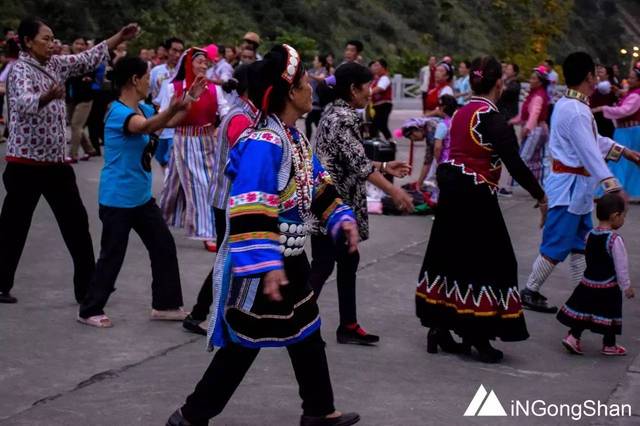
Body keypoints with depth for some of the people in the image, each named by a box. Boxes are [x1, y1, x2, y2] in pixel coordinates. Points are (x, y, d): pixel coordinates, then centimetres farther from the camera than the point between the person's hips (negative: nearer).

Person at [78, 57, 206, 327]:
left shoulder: (142, 109, 7)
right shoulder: (119, 112, -22)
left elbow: (168, 123, 24)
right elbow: (146, 126, -43)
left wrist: (189, 99, 11)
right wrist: (173, 109, -60)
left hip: (142, 198, 9)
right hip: (117, 200, -9)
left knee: (164, 246, 12)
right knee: (112, 256, -1)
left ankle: (165, 304, 23)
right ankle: (90, 311, 14)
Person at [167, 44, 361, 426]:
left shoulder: (295, 137, 7)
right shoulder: (264, 144, -25)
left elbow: (318, 186, 20)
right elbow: (250, 212, -31)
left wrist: (341, 219, 8)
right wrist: (266, 265, -34)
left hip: (290, 257, 10)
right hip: (260, 265, -10)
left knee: (307, 333, 19)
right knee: (243, 343, 0)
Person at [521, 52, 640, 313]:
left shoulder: (569, 105, 11)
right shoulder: (575, 111, -22)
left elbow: (593, 140, 20)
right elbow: (590, 151, -30)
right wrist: (612, 185, -35)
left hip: (576, 186, 10)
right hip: (570, 185, -10)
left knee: (580, 242, 15)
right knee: (557, 245, -3)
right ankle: (530, 292, 6)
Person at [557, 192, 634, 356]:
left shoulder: (590, 235, 2)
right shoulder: (615, 240, -20)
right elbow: (621, 266, -15)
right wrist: (627, 287, -5)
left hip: (588, 282, 6)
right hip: (608, 286, -6)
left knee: (584, 310, 15)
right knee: (610, 313, 8)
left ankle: (573, 337, 9)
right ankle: (609, 345, 17)